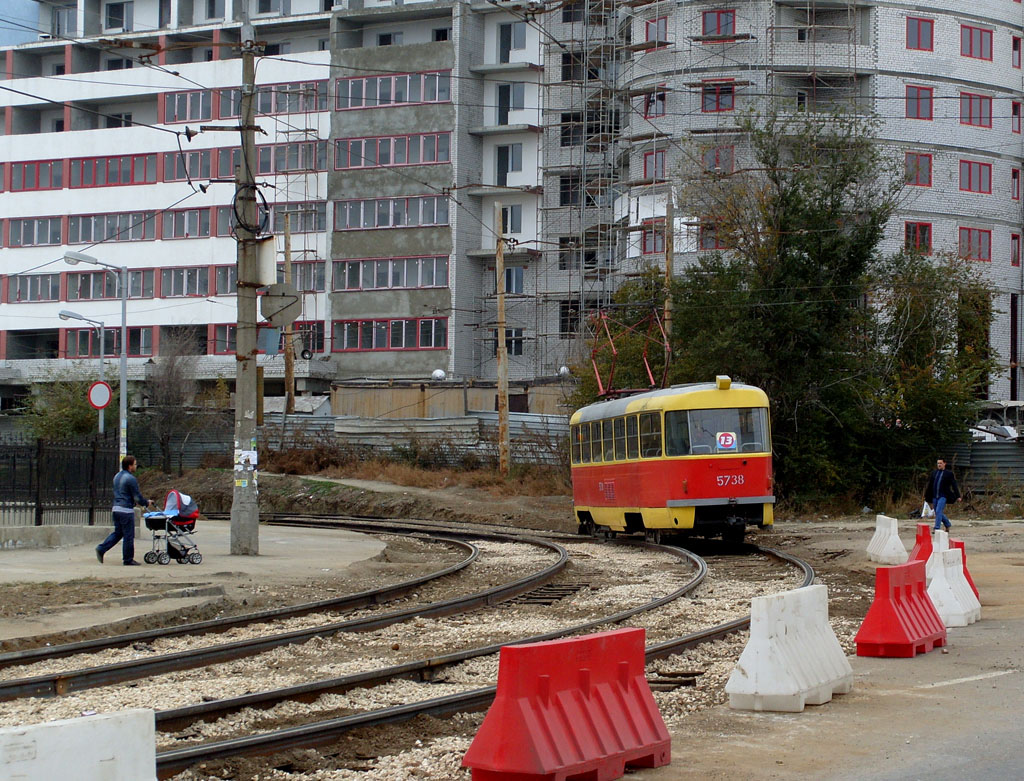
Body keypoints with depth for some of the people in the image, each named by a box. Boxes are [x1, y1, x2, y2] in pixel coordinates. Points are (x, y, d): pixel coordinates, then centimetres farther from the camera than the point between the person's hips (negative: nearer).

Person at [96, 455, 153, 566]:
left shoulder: (117, 476, 14)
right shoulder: (131, 479, -14)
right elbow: (137, 497, -12)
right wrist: (147, 502, 6)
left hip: (116, 508, 8)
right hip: (126, 510, -8)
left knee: (117, 532, 16)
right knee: (128, 536, 1)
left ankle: (101, 549, 3)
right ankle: (128, 560, 6)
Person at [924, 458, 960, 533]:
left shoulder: (949, 473, -2)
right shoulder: (934, 472, 11)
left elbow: (954, 485, -2)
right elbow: (929, 485, 17)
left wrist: (958, 496, -7)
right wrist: (926, 495, 19)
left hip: (943, 496, -6)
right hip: (934, 497, 6)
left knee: (938, 511, -17)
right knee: (938, 513, 11)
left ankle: (936, 529, -16)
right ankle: (947, 525, 31)